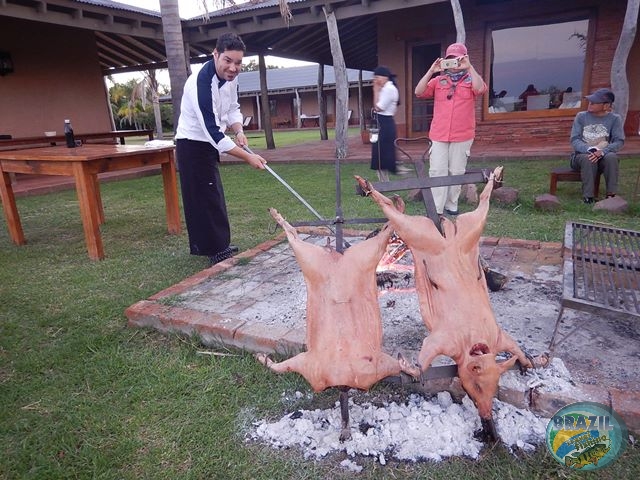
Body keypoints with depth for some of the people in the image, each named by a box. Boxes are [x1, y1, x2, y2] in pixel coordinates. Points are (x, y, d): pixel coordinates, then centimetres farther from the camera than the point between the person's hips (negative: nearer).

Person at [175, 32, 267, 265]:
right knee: (207, 196, -7)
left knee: (210, 194, 17)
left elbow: (232, 108, 12)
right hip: (193, 144, -9)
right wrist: (248, 157, -33)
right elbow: (213, 131, -33)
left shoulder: (230, 76, -3)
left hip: (209, 143, 9)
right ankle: (218, 251, 3)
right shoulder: (201, 83, -29)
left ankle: (203, 245, 32)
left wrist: (238, 131, -9)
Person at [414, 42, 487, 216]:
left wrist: (469, 67, -16)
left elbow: (480, 89, -15)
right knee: (437, 172, -5)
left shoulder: (471, 79, 7)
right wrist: (431, 71, -9)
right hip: (439, 136, 1)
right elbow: (419, 92, -3)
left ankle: (451, 207, 16)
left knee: (456, 172, 5)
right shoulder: (438, 80, 11)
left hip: (463, 136, -1)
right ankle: (436, 211, -4)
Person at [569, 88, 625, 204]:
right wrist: (590, 150, -27)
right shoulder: (581, 116, 1)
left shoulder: (615, 118, -1)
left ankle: (611, 194, -26)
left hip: (603, 157, 0)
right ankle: (588, 197, -32)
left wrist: (602, 152, -28)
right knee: (587, 158, -34)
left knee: (612, 157, -32)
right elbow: (574, 140, -7)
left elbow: (619, 141, -8)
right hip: (581, 156, 0)